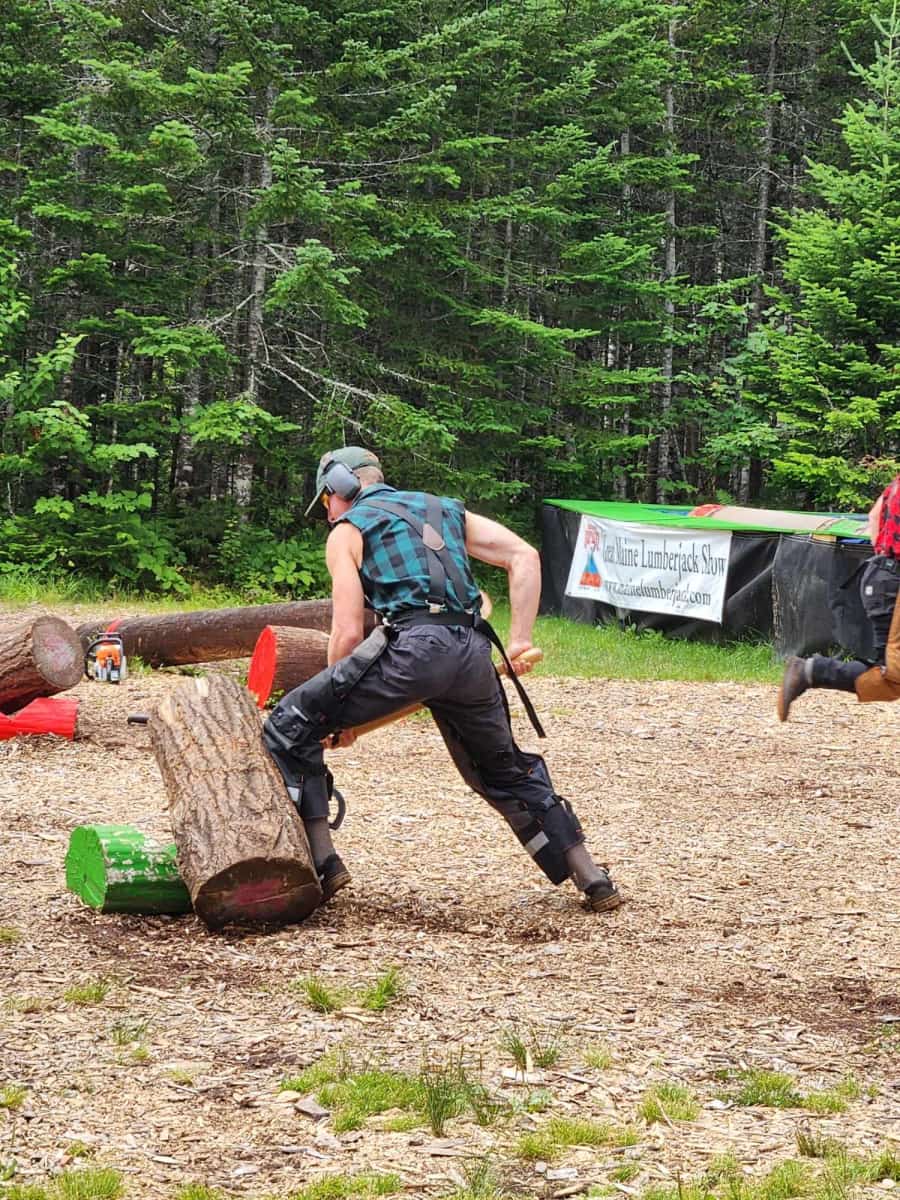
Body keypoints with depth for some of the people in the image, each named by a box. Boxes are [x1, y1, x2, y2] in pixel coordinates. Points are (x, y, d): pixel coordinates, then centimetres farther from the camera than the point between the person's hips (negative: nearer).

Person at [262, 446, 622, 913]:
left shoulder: (348, 530, 14)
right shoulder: (445, 510, 29)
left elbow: (348, 633, 5)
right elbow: (524, 556, 16)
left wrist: (339, 713, 16)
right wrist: (519, 642, 15)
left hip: (412, 646, -6)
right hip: (473, 654, 6)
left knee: (291, 726, 7)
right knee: (505, 770, 26)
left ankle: (321, 862, -1)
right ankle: (593, 881, 23)